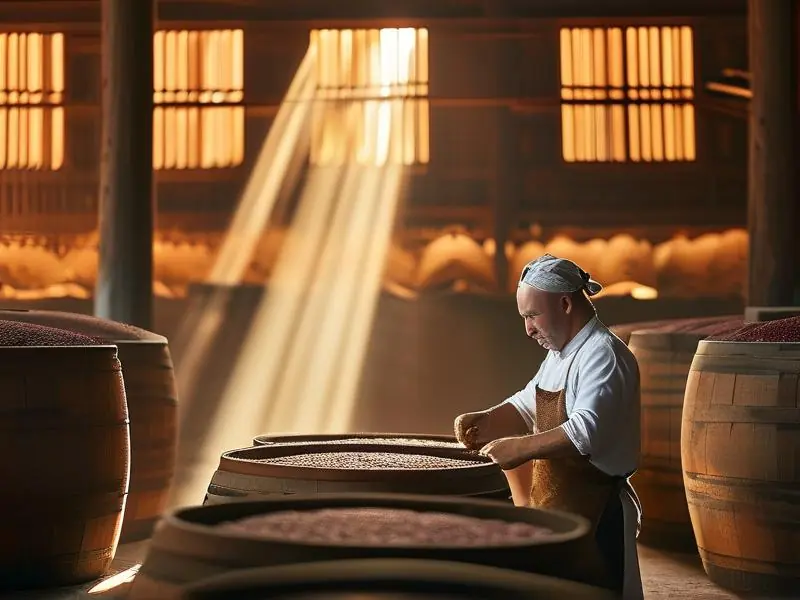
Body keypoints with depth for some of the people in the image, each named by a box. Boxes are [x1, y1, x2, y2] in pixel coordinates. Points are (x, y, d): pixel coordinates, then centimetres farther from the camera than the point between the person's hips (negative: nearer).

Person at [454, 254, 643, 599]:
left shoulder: (603, 355, -17)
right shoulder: (560, 355, 14)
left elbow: (587, 430, -29)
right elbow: (527, 404, 24)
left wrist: (522, 447, -28)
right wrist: (485, 421, 6)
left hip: (595, 513, -9)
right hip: (555, 508, 9)